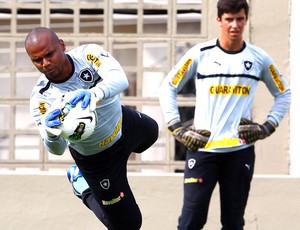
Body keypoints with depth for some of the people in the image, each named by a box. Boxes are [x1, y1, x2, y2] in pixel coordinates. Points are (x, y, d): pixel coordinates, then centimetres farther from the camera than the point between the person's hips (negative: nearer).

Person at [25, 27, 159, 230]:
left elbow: (120, 79, -46)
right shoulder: (42, 98, -31)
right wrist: (52, 134, -60)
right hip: (97, 158, -4)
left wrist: (95, 94, -68)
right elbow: (58, 150, -35)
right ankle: (83, 187, 32)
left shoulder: (87, 54, -28)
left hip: (125, 123, 4)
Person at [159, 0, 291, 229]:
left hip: (241, 151, 2)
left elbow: (284, 94, 17)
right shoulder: (200, 54, -2)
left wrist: (268, 127, 5)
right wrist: (177, 128, -1)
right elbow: (168, 87, 6)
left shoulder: (259, 58, 4)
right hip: (202, 149, -2)